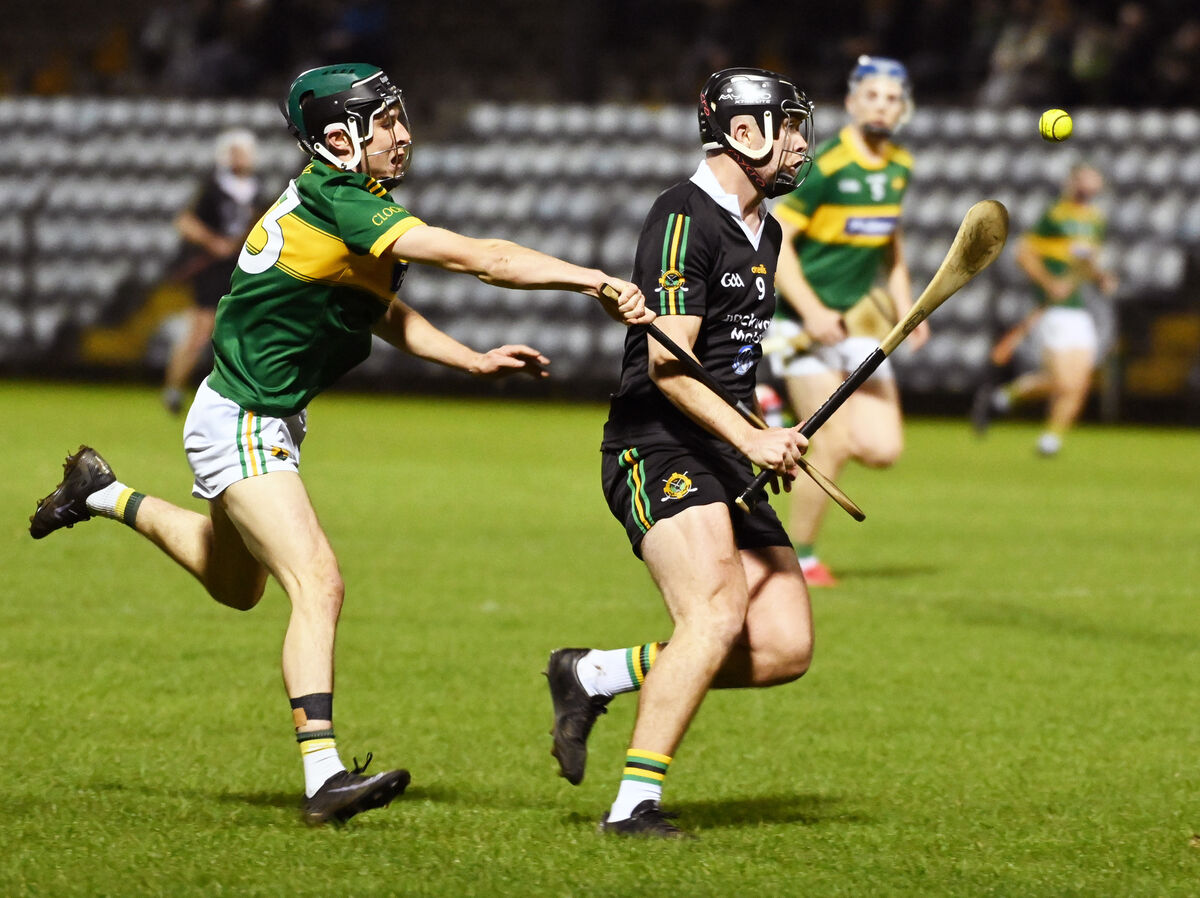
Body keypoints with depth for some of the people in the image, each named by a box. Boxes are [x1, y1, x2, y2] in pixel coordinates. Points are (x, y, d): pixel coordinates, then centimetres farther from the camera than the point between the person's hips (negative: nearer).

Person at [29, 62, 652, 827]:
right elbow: (480, 258, -32)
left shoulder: (342, 198, 5)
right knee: (317, 585, -22)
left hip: (270, 420, 11)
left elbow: (383, 312, 20)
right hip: (241, 421, -11)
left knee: (235, 585, 29)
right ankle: (323, 776, -29)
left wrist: (475, 361, 10)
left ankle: (107, 495, 45)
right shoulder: (340, 204, -25)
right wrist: (599, 281, -34)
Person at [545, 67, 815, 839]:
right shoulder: (684, 218, -11)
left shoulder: (764, 232, 18)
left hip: (725, 460, 9)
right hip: (659, 449, -9)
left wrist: (767, 442, 28)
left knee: (786, 646, -4)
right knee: (717, 612, -27)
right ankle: (635, 803, -24)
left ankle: (596, 675, 11)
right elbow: (668, 363, -19)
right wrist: (750, 438, -27)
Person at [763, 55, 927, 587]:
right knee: (834, 447, -13)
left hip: (861, 318, 7)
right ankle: (801, 559, 4)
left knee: (883, 449, -4)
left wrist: (905, 305, 13)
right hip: (809, 320, -7)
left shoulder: (900, 166, 7)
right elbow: (775, 239, -16)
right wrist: (811, 310, -23)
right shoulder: (825, 165, -16)